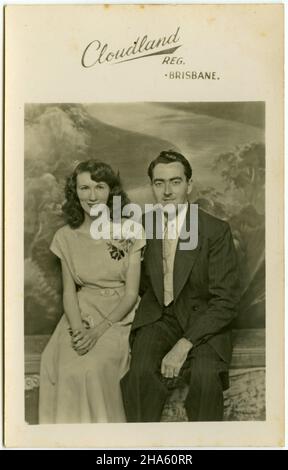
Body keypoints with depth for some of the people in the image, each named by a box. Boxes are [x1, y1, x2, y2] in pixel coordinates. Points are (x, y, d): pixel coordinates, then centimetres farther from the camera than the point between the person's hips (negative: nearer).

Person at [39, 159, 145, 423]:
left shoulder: (129, 231, -5)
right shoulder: (66, 237, 3)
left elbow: (131, 293, -7)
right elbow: (69, 291, 4)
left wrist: (98, 331, -18)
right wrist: (77, 328, -16)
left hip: (119, 317, -2)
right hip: (81, 316, 2)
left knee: (93, 368, -27)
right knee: (69, 370, -23)